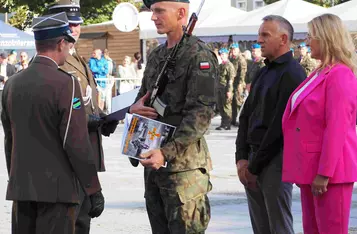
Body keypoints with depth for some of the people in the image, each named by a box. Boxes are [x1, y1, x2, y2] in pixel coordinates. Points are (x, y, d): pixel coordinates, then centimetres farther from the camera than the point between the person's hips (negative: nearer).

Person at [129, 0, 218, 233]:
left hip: (184, 163, -8)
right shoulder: (156, 55, 16)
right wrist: (135, 108, -2)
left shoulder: (198, 56, -11)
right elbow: (143, 97, 24)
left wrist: (167, 152, -24)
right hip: (153, 160, 8)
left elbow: (201, 115, -18)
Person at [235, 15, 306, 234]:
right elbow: (246, 115, 16)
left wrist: (254, 166, -13)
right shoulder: (264, 73, 17)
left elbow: (280, 125, -16)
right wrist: (242, 158, 3)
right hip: (253, 160, 8)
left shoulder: (292, 74, -11)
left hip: (275, 160, -8)